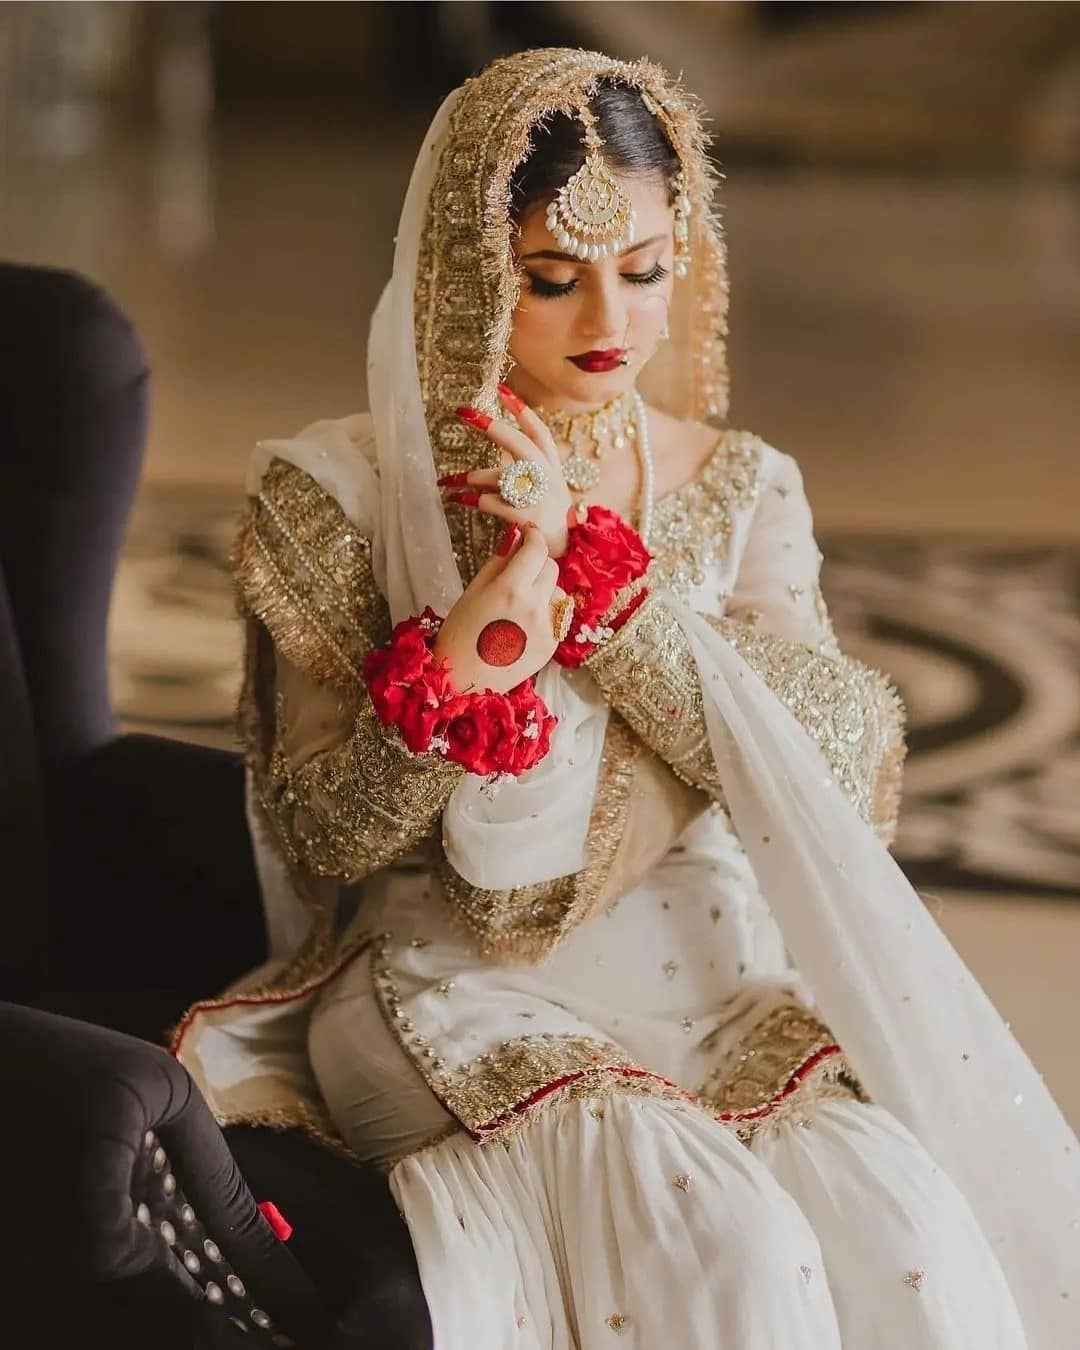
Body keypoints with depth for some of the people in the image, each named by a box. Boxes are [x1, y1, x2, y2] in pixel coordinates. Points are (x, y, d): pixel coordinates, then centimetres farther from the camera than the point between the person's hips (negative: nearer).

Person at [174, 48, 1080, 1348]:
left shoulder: (743, 488, 8)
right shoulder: (332, 495, -1)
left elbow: (829, 766, -8)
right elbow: (320, 839, -3)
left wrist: (590, 559, -15)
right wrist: (451, 666, -22)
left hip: (705, 972, 3)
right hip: (459, 993, -3)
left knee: (912, 1236, -26)